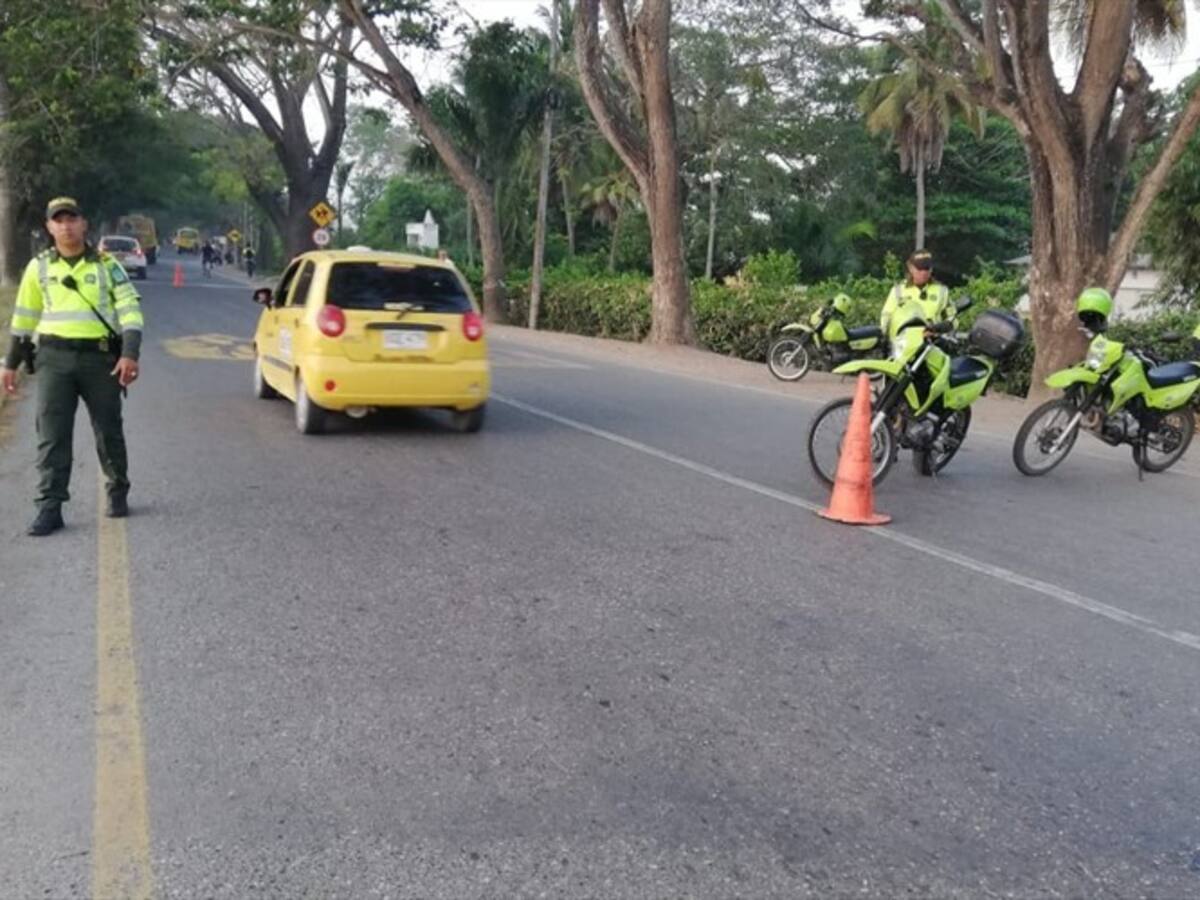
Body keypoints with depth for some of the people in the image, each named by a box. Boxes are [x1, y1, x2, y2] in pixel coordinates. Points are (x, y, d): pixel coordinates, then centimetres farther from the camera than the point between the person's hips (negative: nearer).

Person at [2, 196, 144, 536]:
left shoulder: (107, 265, 2)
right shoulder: (38, 267, 9)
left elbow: (130, 310, -3)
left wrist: (130, 354, -17)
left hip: (100, 356, -1)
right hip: (54, 357, 1)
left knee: (109, 431, 8)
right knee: (52, 435, -3)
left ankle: (118, 494, 25)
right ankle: (50, 508, -1)